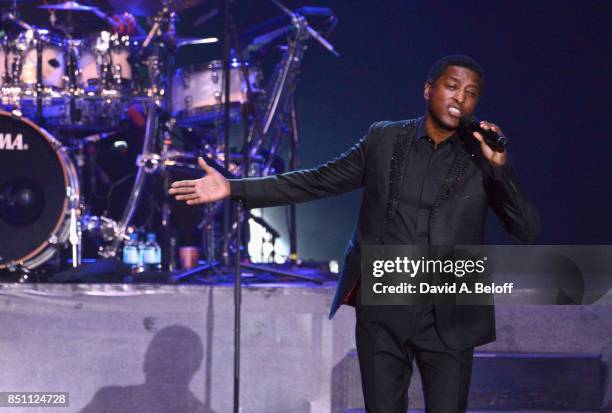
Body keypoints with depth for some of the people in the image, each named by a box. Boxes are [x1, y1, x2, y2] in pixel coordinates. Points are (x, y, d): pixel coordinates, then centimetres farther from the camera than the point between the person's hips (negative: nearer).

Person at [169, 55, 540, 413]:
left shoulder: (482, 156, 0)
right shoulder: (384, 139, 6)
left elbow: (528, 231, -5)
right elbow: (317, 182, 10)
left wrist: (500, 166, -19)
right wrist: (234, 188, 5)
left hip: (446, 319, -2)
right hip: (381, 314, 2)